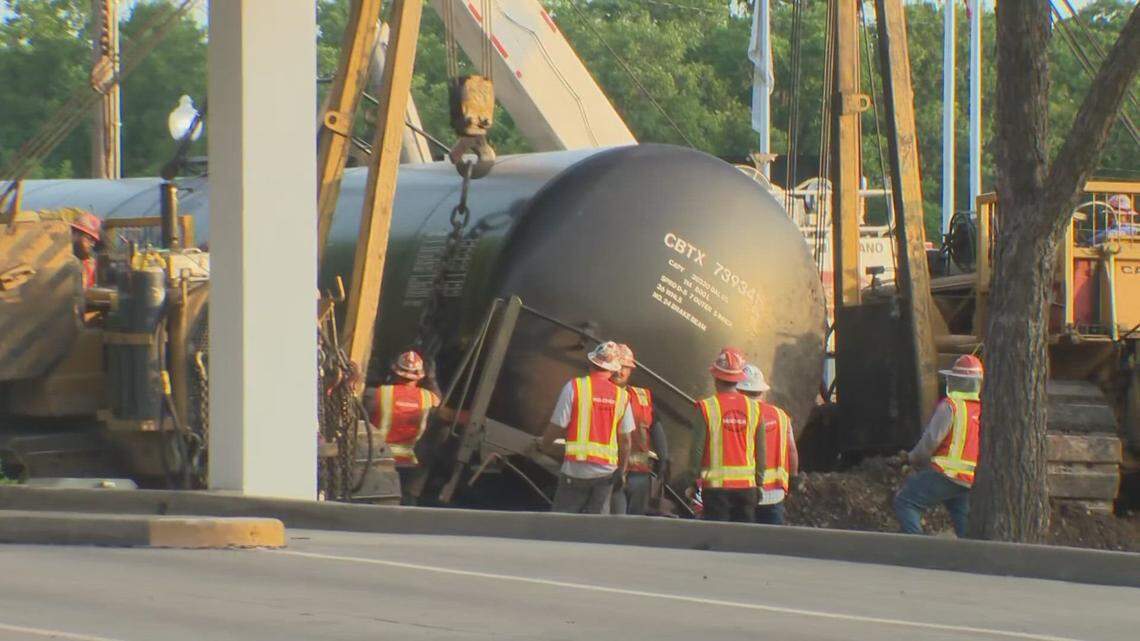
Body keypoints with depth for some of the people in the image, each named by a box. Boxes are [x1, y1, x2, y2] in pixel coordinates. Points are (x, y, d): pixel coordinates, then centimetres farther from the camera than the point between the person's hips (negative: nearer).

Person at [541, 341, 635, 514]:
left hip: (577, 467, -3)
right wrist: (622, 471, 17)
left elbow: (557, 426, -5)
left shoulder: (574, 387, -6)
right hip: (606, 470, 3)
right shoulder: (621, 396, 4)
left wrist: (544, 443, 15)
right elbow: (625, 439, 7)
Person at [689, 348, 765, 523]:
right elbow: (761, 450, 7)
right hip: (747, 484, 3)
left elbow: (697, 449, -7)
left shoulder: (707, 407, -7)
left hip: (716, 484, -3)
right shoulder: (754, 408, 3)